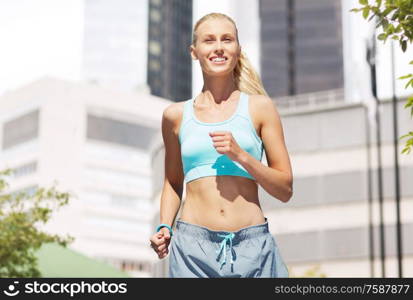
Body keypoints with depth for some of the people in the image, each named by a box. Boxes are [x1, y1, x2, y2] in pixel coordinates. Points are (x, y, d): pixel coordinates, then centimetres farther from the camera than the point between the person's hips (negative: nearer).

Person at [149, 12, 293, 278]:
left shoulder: (259, 107, 5)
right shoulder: (176, 115, 9)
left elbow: (285, 190, 4)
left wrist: (240, 155, -10)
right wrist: (164, 227, 5)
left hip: (252, 246, -1)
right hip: (193, 246, 1)